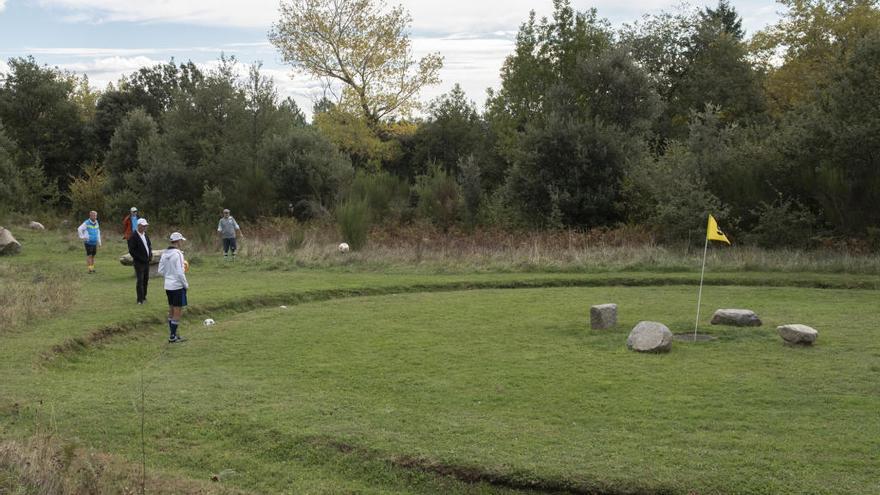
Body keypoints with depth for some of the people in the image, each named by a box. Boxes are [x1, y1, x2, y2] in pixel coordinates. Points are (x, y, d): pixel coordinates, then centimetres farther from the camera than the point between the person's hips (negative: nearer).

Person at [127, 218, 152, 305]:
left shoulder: (145, 235, 8)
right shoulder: (133, 237, -15)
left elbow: (149, 244, 22)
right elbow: (131, 250, -18)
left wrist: (150, 254, 5)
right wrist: (140, 258, -19)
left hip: (147, 262, 7)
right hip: (139, 263, -7)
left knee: (146, 279, 13)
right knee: (140, 280, -6)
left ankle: (143, 297, 24)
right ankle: (140, 300, -2)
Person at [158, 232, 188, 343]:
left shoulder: (164, 253, 5)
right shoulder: (178, 253, -17)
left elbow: (161, 271, 8)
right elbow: (180, 273, -20)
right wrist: (186, 284, -8)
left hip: (168, 286, 8)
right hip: (178, 286, -8)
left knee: (171, 311, 17)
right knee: (178, 312, 2)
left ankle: (173, 334, 24)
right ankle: (173, 337, 5)